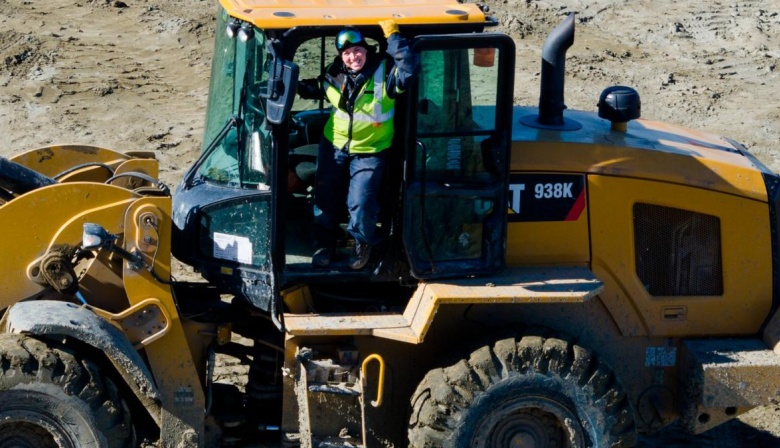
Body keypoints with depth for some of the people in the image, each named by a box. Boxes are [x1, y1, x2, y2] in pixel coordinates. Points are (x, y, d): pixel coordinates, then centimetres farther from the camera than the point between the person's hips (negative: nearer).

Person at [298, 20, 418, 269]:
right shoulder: (335, 75, -3)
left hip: (369, 152, -4)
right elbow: (316, 89, 20)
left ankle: (364, 244, 20)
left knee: (361, 204, -9)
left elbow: (408, 69, -40)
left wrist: (392, 36, -39)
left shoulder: (385, 71, -18)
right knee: (325, 198, 11)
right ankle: (324, 245, 32)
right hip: (334, 146, 5)